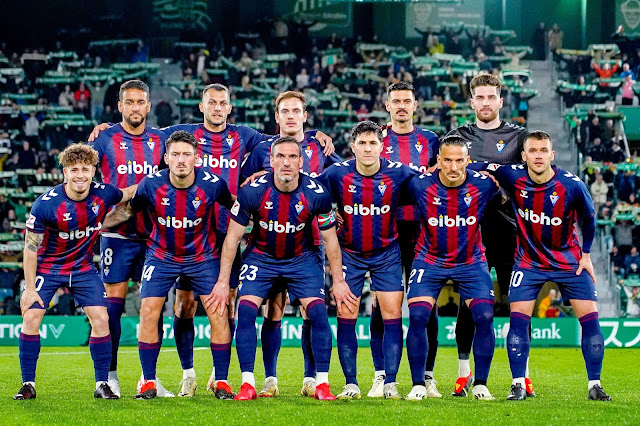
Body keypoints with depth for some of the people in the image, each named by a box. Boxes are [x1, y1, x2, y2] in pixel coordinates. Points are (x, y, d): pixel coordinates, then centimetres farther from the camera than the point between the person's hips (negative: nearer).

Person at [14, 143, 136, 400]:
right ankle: (28, 384, -2)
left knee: (100, 319, -8)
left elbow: (130, 193, 11)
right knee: (31, 318, -13)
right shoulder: (46, 204, -24)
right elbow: (31, 247, -15)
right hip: (47, 267, -2)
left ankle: (102, 384, 3)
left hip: (83, 268, 2)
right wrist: (29, 288, -15)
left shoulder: (104, 194, -14)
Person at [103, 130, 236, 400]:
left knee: (218, 313, -9)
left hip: (203, 256, 0)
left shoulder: (212, 184, -20)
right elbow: (128, 209, 1)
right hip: (161, 255, 1)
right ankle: (149, 383, 1)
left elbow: (234, 207, 3)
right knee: (148, 312, -9)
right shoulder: (151, 185, -18)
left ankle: (222, 383, 2)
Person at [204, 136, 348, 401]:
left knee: (318, 312, -14)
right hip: (260, 257, 0)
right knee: (245, 311, -16)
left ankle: (322, 383, -5)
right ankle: (248, 383, -8)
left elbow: (330, 239, -5)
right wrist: (223, 282, -10)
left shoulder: (317, 194, -20)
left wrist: (338, 281, -1)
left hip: (302, 258, 0)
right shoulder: (252, 192, -22)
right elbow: (232, 237, -11)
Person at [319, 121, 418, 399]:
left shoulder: (398, 173, -11)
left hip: (387, 253, 0)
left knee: (392, 313, -6)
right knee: (346, 316, -4)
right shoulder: (337, 174, -12)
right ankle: (351, 384, 4)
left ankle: (390, 383, 0)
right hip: (349, 253, 0)